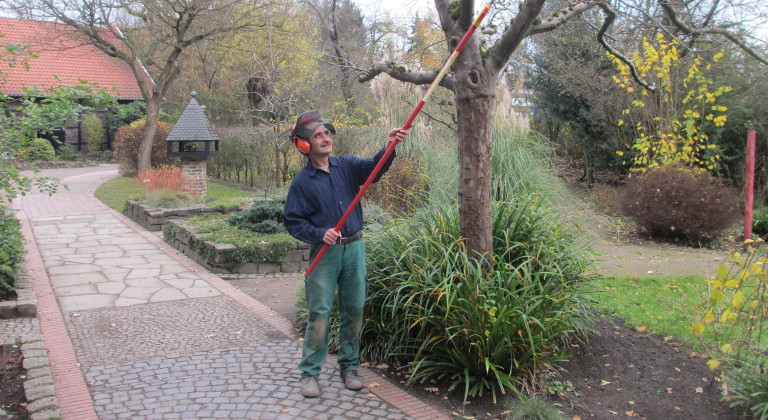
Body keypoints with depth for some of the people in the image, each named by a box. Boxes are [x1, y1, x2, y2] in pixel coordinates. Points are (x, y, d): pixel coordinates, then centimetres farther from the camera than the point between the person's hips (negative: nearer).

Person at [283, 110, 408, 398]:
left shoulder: (347, 166, 5)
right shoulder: (302, 182, -4)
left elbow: (373, 167, -13)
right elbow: (293, 222, -4)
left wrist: (389, 148, -31)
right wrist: (320, 234, -19)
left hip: (354, 248, 4)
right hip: (325, 252, -3)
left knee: (354, 310, 10)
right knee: (319, 312, -2)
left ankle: (349, 367, 24)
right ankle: (309, 373, 11)